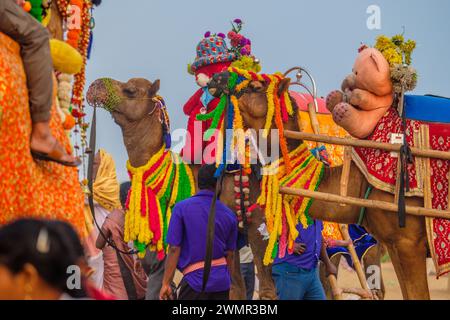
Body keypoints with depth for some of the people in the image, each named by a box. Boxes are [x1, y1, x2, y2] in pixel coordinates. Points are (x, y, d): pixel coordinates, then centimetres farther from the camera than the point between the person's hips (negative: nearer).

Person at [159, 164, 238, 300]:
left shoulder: (181, 208, -6)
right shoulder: (229, 215, 4)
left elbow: (174, 249, -9)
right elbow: (230, 255, 10)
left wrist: (166, 283, -4)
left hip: (195, 279, -4)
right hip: (222, 280, 4)